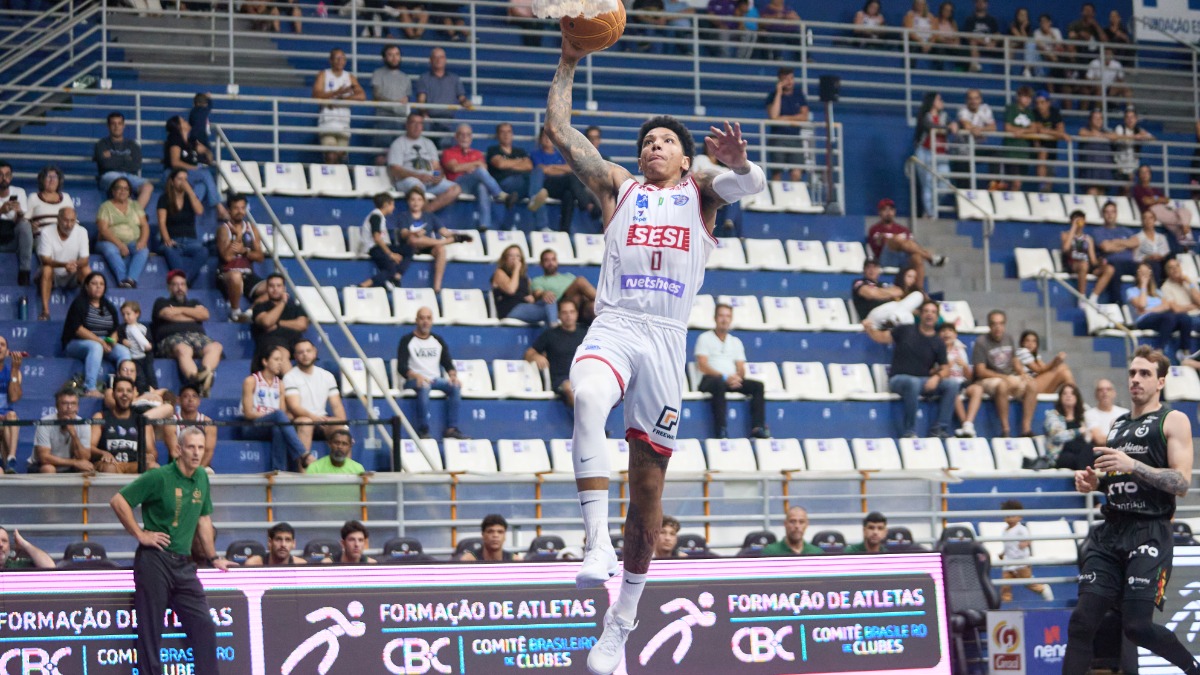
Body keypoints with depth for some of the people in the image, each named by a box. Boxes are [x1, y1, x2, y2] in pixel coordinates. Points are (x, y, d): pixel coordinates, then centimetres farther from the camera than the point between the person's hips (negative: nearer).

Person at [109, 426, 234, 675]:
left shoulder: (202, 478, 10)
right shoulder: (159, 477, -9)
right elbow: (118, 501, -10)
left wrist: (213, 558, 25)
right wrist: (140, 534, -10)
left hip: (184, 564, 6)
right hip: (154, 561, -6)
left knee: (203, 624, 0)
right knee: (150, 629, -2)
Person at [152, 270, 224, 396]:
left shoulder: (194, 303, 35)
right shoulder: (162, 303, 25)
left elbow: (204, 314, 11)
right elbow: (169, 315, 1)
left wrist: (179, 310, 11)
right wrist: (194, 316, 13)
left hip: (198, 337, 4)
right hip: (173, 337, -4)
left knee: (216, 347, -33)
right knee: (183, 350, -43)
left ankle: (205, 372, -64)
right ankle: (198, 380, -69)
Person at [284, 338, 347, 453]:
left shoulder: (327, 376, 11)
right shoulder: (290, 377, -3)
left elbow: (336, 405, 7)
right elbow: (294, 407, -15)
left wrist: (343, 423, -13)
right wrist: (313, 417, -33)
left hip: (322, 419, 4)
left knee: (339, 427, -26)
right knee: (305, 422, -37)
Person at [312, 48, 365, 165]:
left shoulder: (350, 77, 15)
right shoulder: (323, 75, 7)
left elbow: (362, 96, 1)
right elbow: (316, 95, -9)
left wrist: (340, 99, -9)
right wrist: (338, 92, -19)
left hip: (344, 119, 3)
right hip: (328, 119, -3)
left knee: (341, 155, -1)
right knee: (331, 156, -17)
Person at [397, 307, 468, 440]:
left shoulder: (438, 341, 17)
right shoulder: (407, 341, 3)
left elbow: (448, 363, 12)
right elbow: (401, 367, -7)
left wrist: (453, 375, -12)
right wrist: (417, 376, -27)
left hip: (436, 380, 4)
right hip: (414, 381, -4)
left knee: (455, 386, -25)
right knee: (424, 386, -39)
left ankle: (451, 428, -26)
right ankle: (423, 430, -40)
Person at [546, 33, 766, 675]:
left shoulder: (700, 191, 15)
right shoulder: (617, 187, 18)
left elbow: (750, 183, -5)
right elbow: (560, 131, 14)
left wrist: (738, 162, -28)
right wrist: (568, 64, 8)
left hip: (666, 340, 0)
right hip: (612, 327, 0)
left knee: (648, 483, 3)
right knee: (586, 399, -36)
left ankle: (621, 621, 15)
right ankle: (598, 543, -39)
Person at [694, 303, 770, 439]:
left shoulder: (736, 342, 24)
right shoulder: (705, 338, 7)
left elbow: (741, 368, 16)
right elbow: (702, 365, -6)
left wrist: (737, 377, -10)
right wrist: (724, 377, -18)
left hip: (732, 380, 5)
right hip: (710, 380, -5)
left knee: (757, 385, -18)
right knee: (719, 383, -40)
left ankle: (757, 428, -30)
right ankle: (720, 431, -47)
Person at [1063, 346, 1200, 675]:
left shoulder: (1173, 421, 0)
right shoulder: (1118, 425, 21)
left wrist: (1133, 465, -21)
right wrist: (1093, 482, 9)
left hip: (1149, 533, -6)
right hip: (1110, 533, 6)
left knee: (1137, 626, -13)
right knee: (1083, 620, -4)